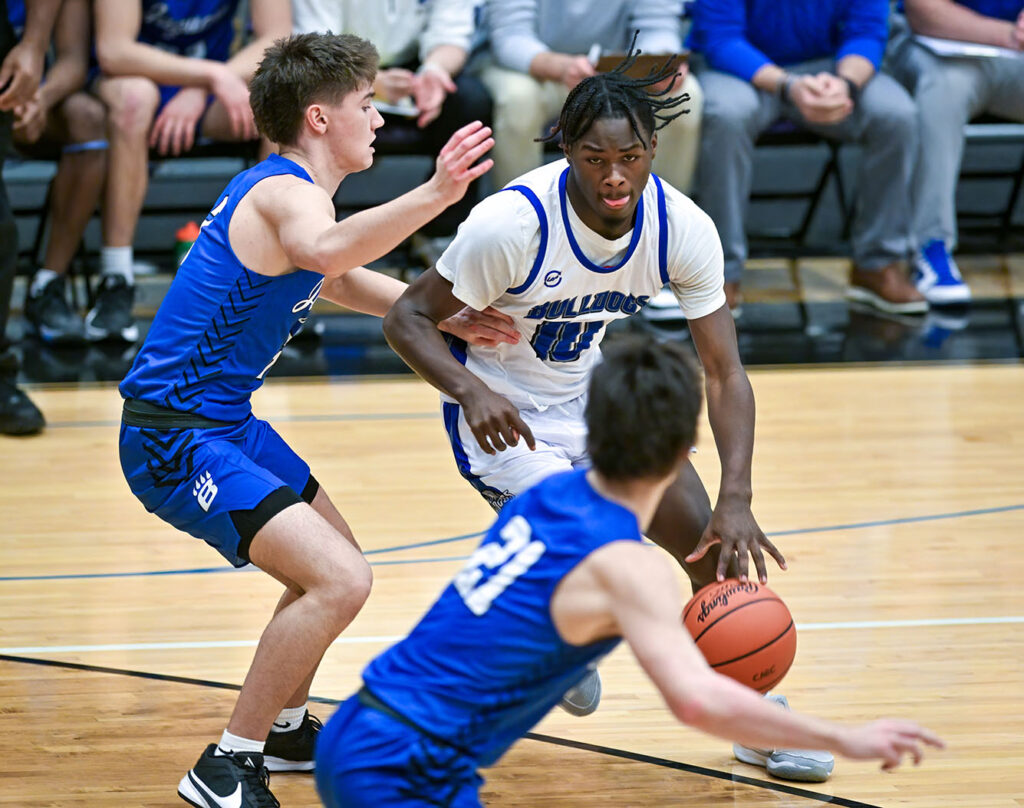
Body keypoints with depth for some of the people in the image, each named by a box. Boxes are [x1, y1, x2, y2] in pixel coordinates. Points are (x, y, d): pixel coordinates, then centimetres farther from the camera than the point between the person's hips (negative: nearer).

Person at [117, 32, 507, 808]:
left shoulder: (285, 187, 12)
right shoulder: (285, 192, -19)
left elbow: (340, 279, 32)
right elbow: (325, 250, -46)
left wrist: (449, 317, 23)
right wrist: (435, 194, -56)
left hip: (226, 423, 11)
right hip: (176, 441, -11)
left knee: (335, 561, 25)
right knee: (339, 580, -20)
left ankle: (284, 727, 41)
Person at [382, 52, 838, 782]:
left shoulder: (683, 227, -20)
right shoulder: (512, 224, -31)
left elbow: (725, 374, -17)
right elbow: (407, 320, -22)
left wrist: (737, 497, -30)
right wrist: (471, 389, -41)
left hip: (599, 393, 4)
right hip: (505, 413, -4)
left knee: (708, 540, -5)